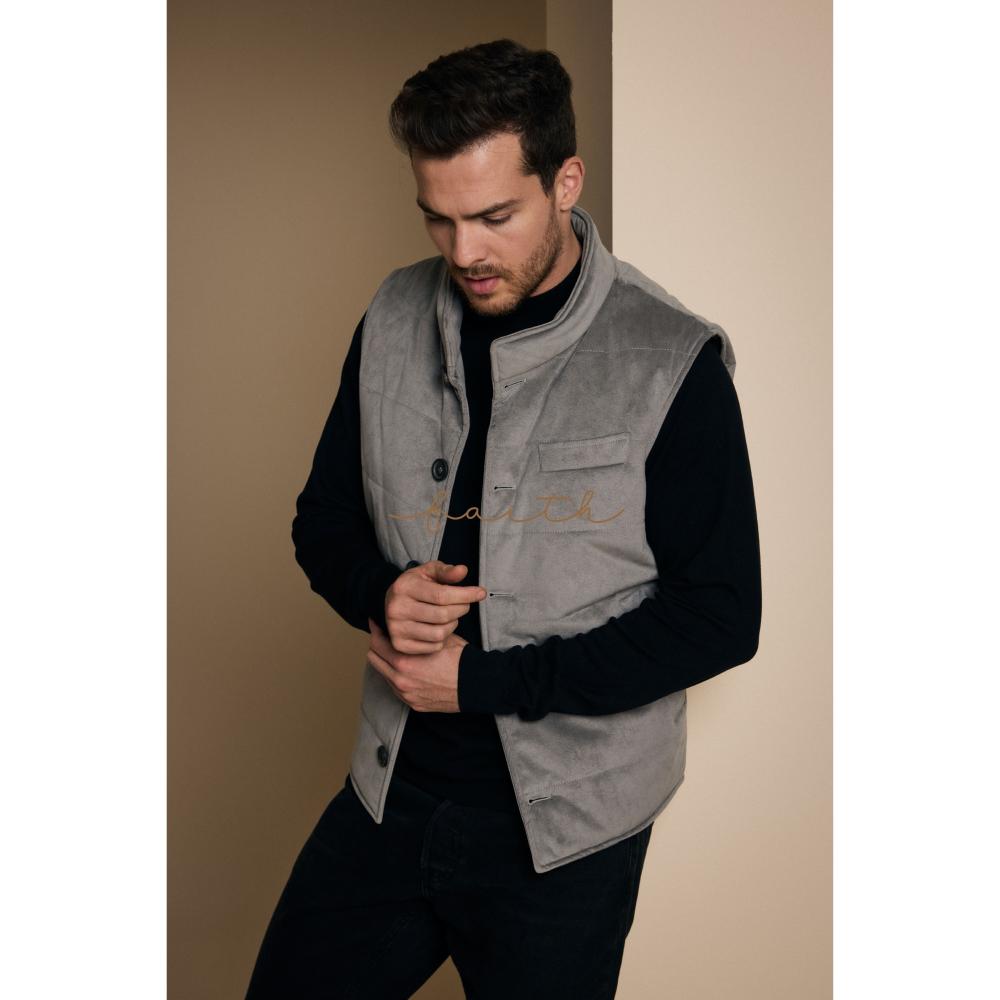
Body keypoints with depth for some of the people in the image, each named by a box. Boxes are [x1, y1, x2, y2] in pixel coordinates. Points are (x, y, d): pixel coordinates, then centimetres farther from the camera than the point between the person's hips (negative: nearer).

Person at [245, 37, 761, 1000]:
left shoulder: (674, 361, -15)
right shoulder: (393, 320, 0)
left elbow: (721, 615, -15)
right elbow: (323, 519, 10)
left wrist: (484, 678, -18)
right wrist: (378, 593, -14)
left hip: (564, 825, -4)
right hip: (390, 788, 4)